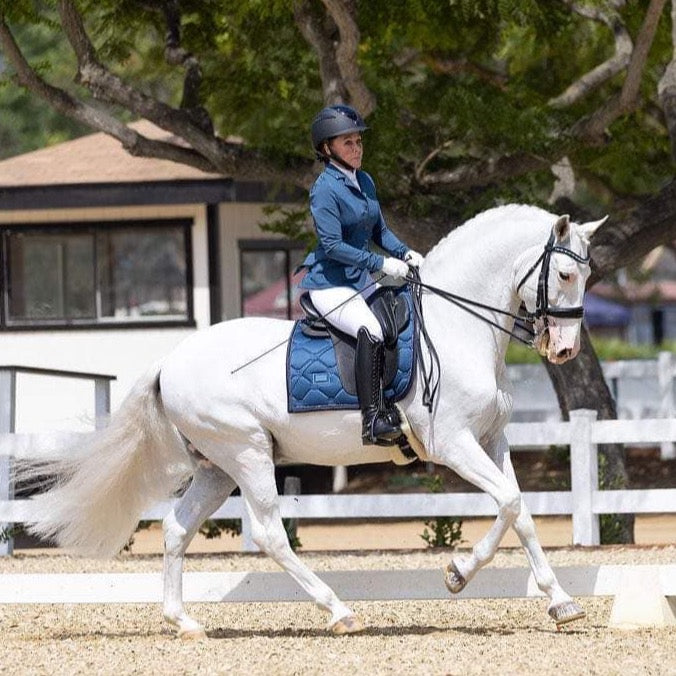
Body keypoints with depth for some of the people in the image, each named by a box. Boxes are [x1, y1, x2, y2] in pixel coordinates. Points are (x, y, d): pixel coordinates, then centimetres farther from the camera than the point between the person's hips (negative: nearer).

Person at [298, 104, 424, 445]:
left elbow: (379, 231, 19)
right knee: (371, 331, -30)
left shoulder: (364, 182, 11)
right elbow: (332, 245, -21)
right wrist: (381, 263, -22)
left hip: (360, 280, 9)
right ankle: (373, 419, -35)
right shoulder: (325, 189, -15)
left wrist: (404, 253, 0)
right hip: (329, 285, -9)